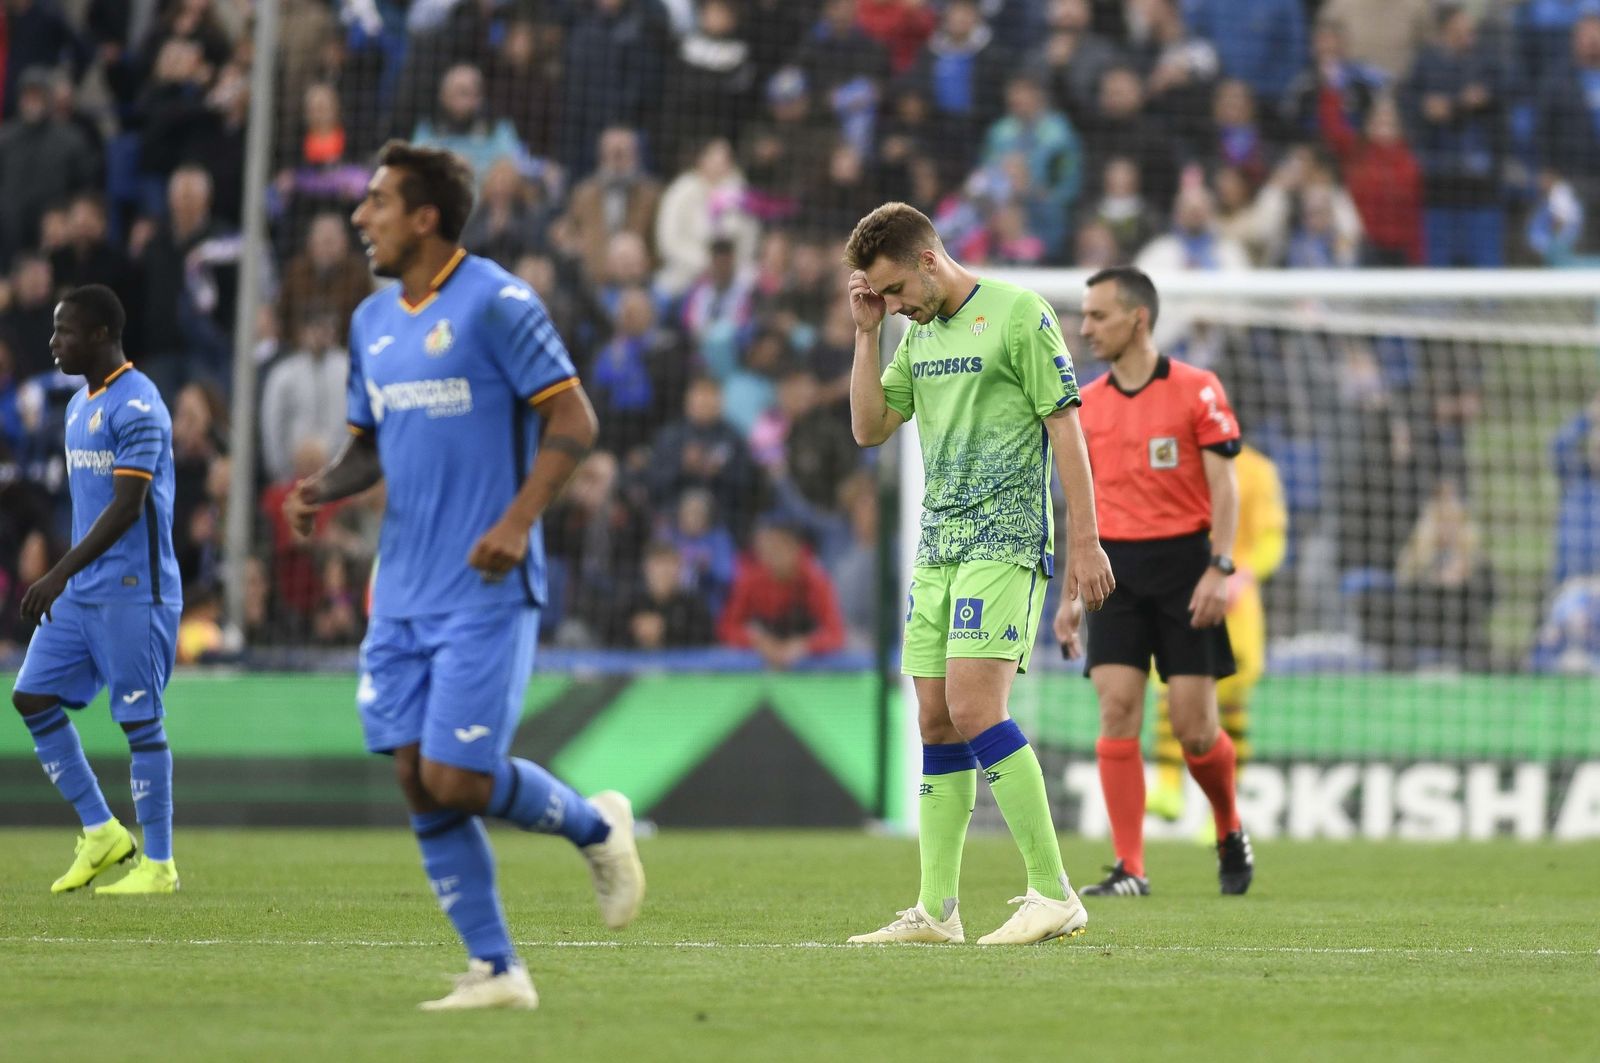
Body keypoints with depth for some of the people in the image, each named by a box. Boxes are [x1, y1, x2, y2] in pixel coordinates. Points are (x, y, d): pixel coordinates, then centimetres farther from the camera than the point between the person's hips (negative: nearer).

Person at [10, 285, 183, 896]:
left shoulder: (136, 406, -14)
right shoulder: (80, 405, 16)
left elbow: (127, 507, -21)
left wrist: (60, 574, -25)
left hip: (132, 590, -10)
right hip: (81, 591, 10)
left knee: (139, 719, -5)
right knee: (32, 697, 5)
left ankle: (158, 864, 2)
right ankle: (101, 832, 13)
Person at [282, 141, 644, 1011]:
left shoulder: (495, 303, -10)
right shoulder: (371, 321, 13)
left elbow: (573, 420, -11)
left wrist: (518, 522, -22)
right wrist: (324, 488, 2)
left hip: (484, 590, -7)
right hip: (402, 593, 7)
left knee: (458, 781, -12)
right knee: (417, 779, 0)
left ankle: (598, 827, 16)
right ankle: (495, 970, 6)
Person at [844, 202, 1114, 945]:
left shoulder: (1019, 314, -7)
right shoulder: (917, 334, 15)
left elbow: (1066, 429, -7)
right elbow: (869, 429, 15)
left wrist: (1086, 542, -9)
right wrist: (866, 333, 6)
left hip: (1006, 543, -8)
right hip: (936, 549, 8)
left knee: (974, 710, -18)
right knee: (935, 722, 4)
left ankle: (1053, 894, -14)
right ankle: (936, 909, 6)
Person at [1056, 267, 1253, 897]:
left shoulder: (1196, 390, -3)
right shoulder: (1086, 404, 10)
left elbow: (1223, 487, -5)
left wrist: (1219, 569, -16)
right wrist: (1072, 595, 13)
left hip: (1183, 561, -4)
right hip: (1116, 568, 4)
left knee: (1193, 727, -4)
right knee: (1117, 713, -10)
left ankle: (1230, 832, 24)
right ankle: (1129, 869, -8)